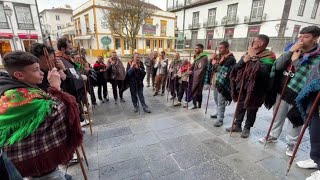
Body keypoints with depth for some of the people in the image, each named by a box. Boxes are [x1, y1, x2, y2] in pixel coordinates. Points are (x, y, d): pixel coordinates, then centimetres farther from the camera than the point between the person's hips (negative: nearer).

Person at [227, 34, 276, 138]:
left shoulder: (268, 56, -9)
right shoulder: (249, 53, 11)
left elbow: (263, 71, -27)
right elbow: (236, 67, 7)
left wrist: (254, 58, -22)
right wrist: (243, 60, -12)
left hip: (255, 89, -6)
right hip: (243, 86, 6)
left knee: (251, 110, 9)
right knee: (240, 107, 15)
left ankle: (247, 128, 26)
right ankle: (237, 125, 30)